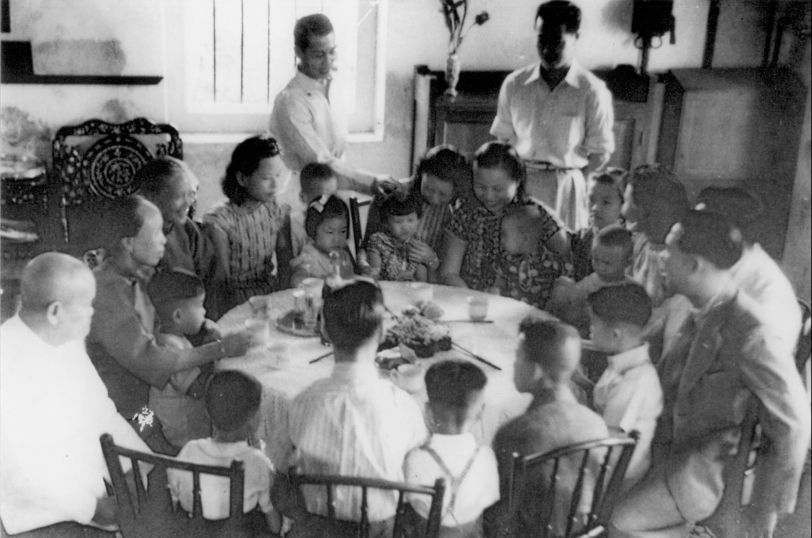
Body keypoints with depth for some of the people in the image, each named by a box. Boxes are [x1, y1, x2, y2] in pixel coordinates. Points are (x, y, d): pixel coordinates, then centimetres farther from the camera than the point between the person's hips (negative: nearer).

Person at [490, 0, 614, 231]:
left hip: (565, 189, -2)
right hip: (517, 185, 2)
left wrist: (572, 182, -7)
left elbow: (600, 153, 1)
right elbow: (501, 140, 11)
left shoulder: (593, 92, -4)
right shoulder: (514, 84, 5)